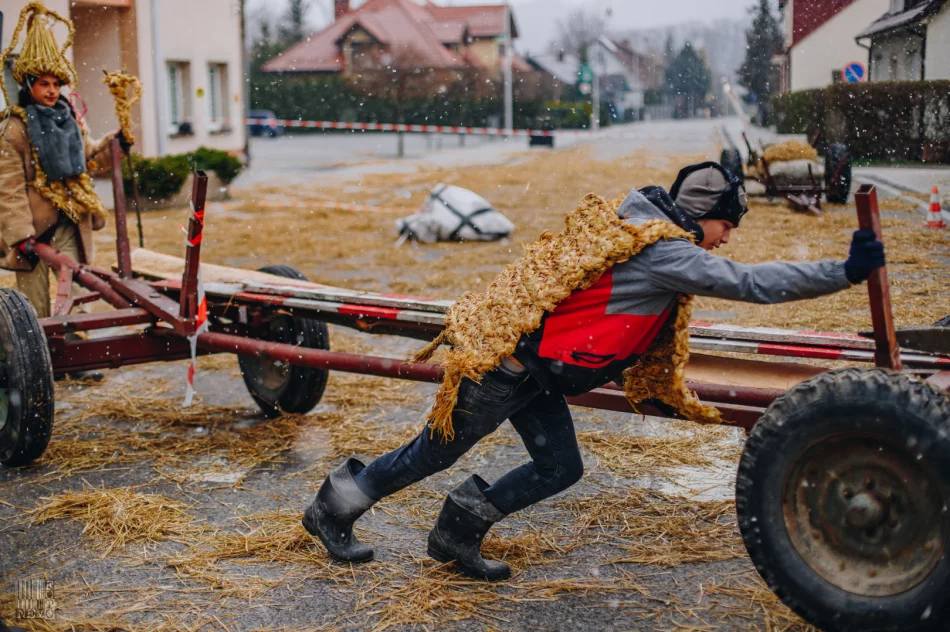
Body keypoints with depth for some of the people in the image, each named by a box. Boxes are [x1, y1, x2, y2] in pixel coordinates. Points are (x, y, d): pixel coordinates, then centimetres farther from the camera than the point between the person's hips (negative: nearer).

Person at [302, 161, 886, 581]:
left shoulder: (644, 224, 7)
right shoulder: (664, 253, -21)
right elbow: (754, 283, -27)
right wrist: (845, 272, -26)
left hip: (532, 369, 10)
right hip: (512, 365, -10)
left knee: (560, 467, 7)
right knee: (436, 453, 6)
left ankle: (458, 532, 18)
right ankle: (335, 508, 24)